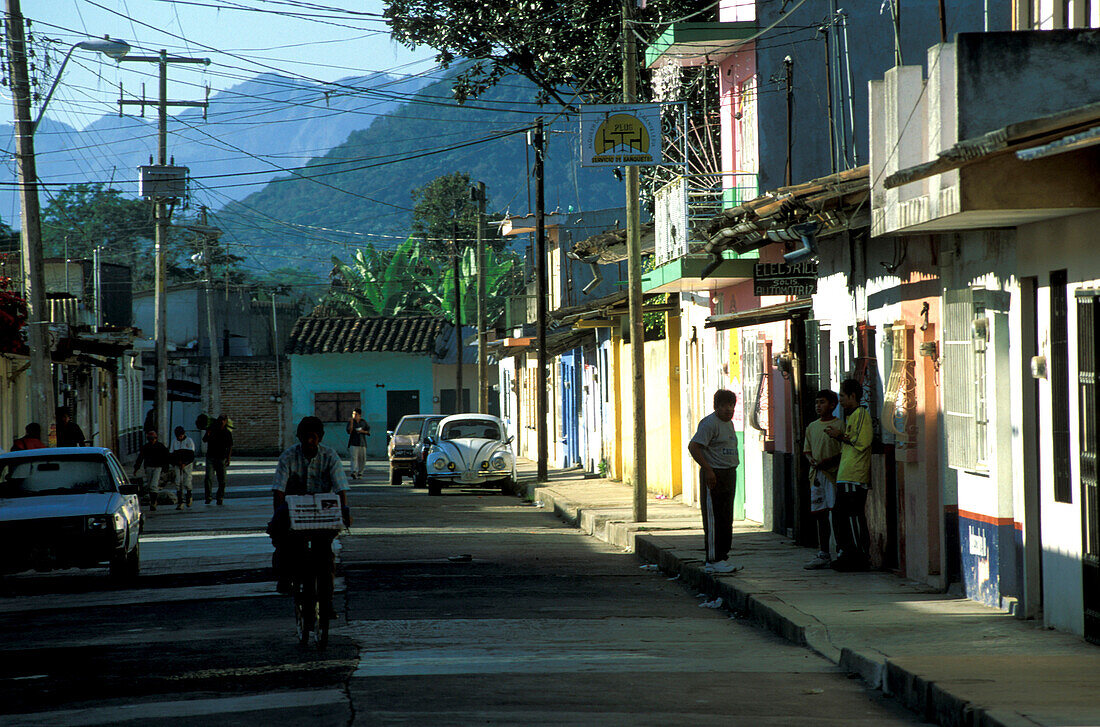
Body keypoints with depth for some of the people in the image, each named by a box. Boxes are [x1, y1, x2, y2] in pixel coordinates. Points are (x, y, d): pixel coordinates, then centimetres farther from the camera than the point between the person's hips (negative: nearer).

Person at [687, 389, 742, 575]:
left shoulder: (729, 423, 16)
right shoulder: (710, 423, -14)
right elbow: (693, 446, -20)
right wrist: (708, 470, -23)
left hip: (729, 475, 10)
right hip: (714, 475, -10)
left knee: (726, 518, 12)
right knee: (714, 519, -9)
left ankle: (722, 557, 18)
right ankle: (713, 561, -8)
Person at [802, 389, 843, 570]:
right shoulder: (812, 427, 16)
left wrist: (828, 461, -18)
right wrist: (811, 460, 2)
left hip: (834, 473, -7)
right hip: (816, 474, 7)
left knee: (835, 512, -10)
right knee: (820, 514, 7)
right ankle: (823, 554, 12)